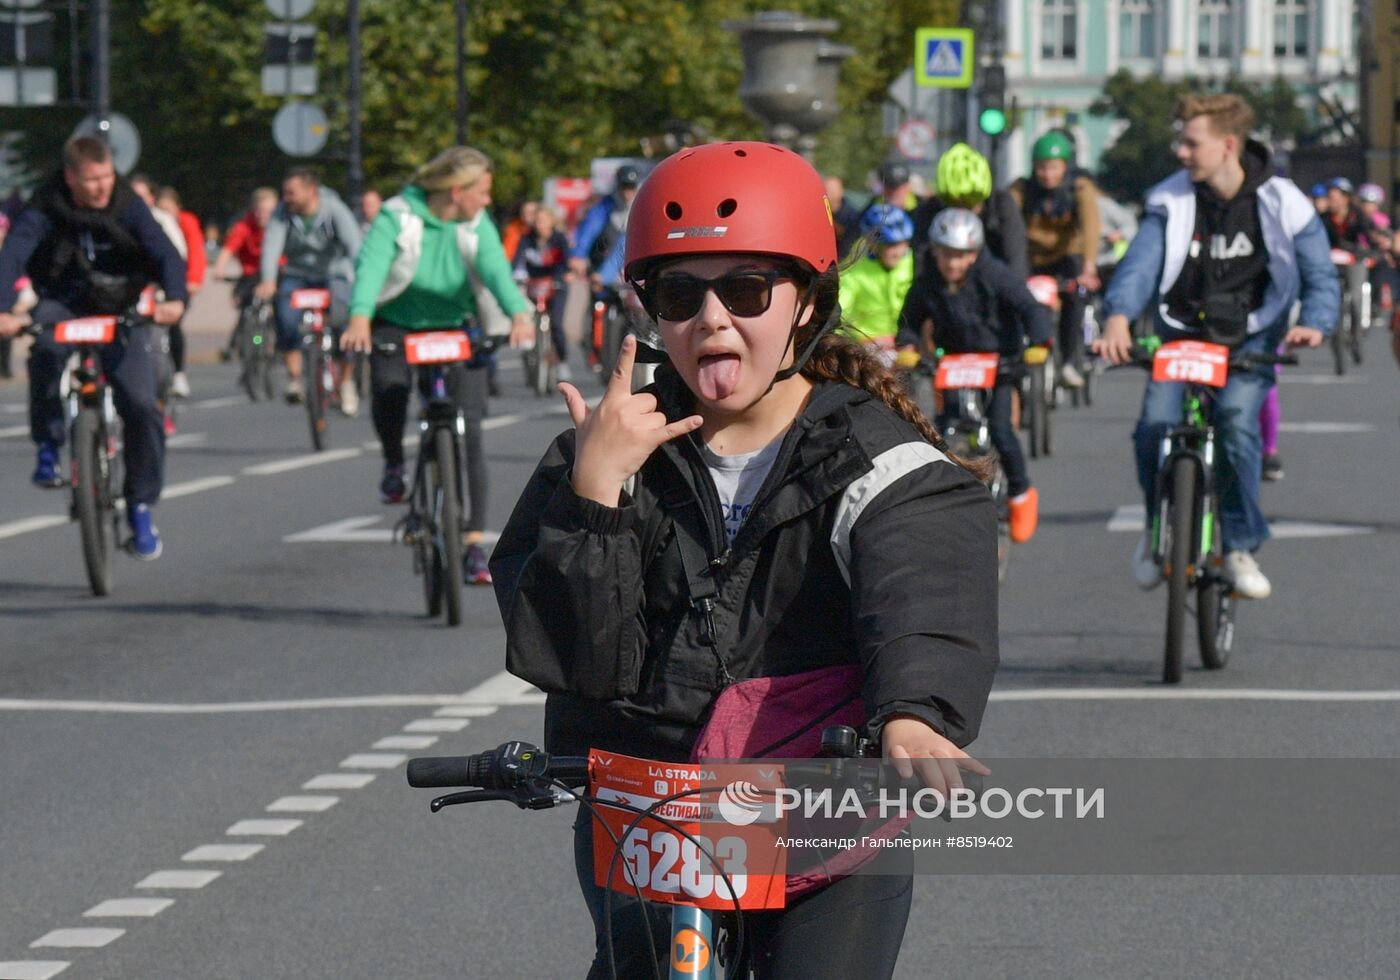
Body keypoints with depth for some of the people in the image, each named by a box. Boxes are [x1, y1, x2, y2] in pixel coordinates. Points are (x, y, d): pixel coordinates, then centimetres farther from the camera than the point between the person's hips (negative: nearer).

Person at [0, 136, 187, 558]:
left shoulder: (128, 206, -10)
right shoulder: (44, 211, -13)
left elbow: (166, 254, -21)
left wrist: (175, 298, -43)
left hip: (122, 313, 1)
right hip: (65, 307, -1)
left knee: (141, 406, -15)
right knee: (46, 345, -37)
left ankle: (140, 507, 4)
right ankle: (47, 448, -20)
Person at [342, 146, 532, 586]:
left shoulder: (477, 227, -7)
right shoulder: (398, 217, -15)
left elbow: (496, 270, -24)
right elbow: (372, 264, -31)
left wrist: (519, 313, -45)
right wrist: (359, 317, -50)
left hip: (456, 330, 2)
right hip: (396, 325, -2)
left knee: (469, 434, -7)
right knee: (388, 389, -33)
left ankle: (474, 545, -1)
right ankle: (394, 464, 1)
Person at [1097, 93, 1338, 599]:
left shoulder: (1282, 204, -8)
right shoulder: (1170, 202, -4)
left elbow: (1320, 276, -4)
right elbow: (1141, 261, -14)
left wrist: (1314, 323, -26)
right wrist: (1119, 314, -35)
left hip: (1250, 340, -2)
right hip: (1181, 336, 2)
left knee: (1236, 421, -28)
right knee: (1155, 425, -21)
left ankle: (1241, 547, -11)